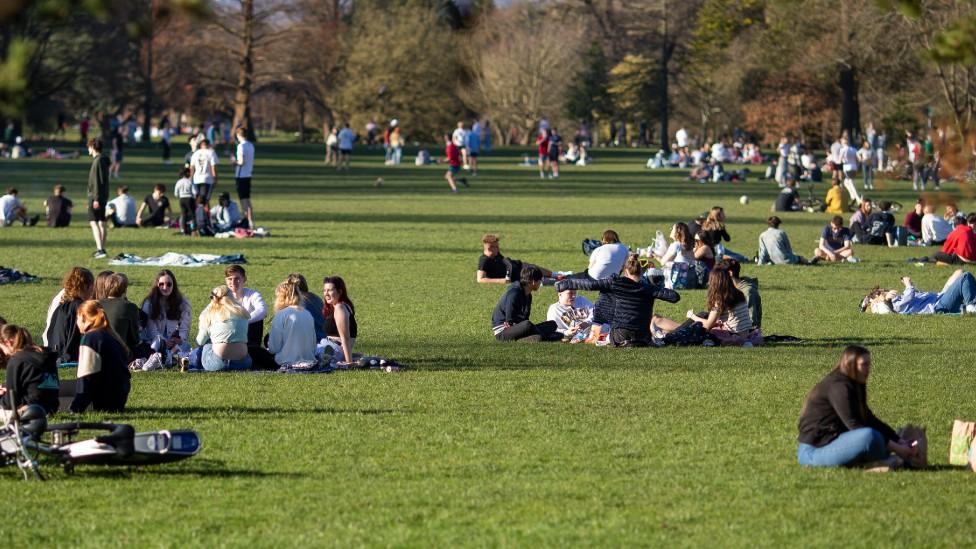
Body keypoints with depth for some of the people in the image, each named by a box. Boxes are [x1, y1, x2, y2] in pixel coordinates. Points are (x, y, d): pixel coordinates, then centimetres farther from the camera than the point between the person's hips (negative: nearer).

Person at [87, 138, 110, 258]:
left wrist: (96, 198, -22)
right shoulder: (104, 161, 14)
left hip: (96, 197, -10)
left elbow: (97, 181, -20)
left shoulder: (98, 161, -15)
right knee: (101, 222, 13)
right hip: (103, 197, 10)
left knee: (93, 222, -13)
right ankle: (101, 249, 19)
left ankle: (100, 249, -23)